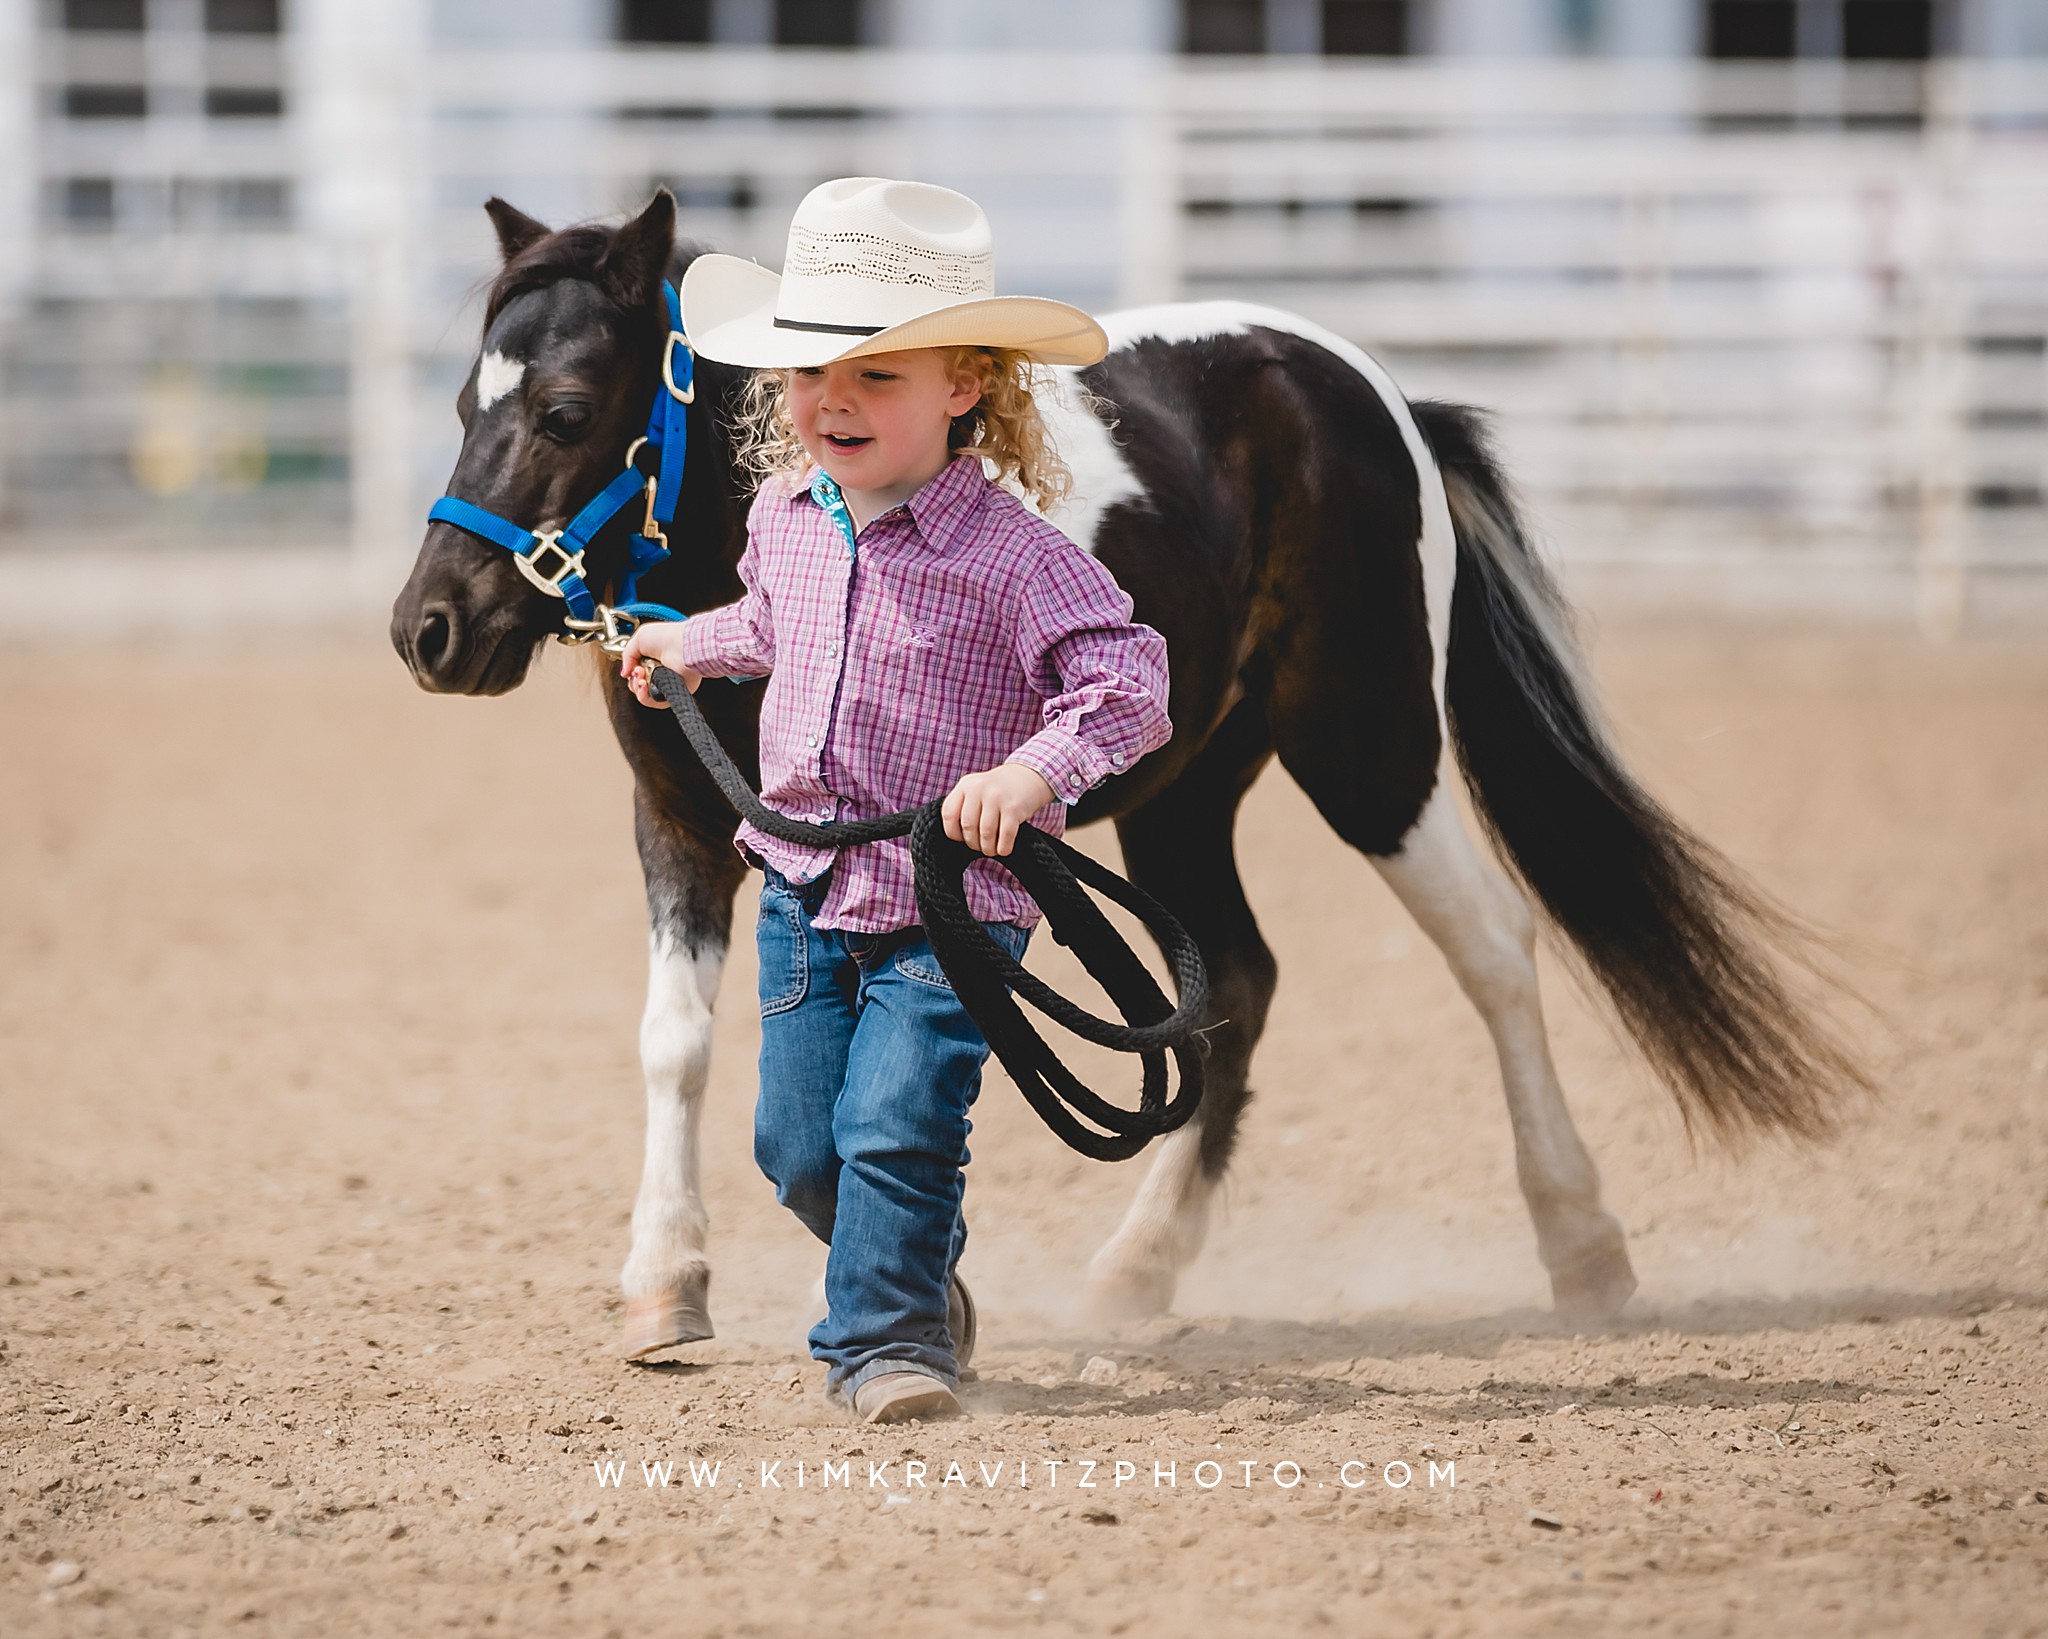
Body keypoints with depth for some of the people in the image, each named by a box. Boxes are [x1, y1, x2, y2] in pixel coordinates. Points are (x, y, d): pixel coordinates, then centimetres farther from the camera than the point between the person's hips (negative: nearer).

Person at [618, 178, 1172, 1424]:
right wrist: (691, 647, 41)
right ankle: (916, 1281, 35)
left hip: (948, 899, -6)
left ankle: (887, 1338, 1)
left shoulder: (1006, 551, -19)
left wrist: (1033, 771, -37)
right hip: (806, 889, 6)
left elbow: (1131, 681, -24)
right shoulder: (785, 518, 3)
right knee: (799, 1145, 10)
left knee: (896, 1125, -14)